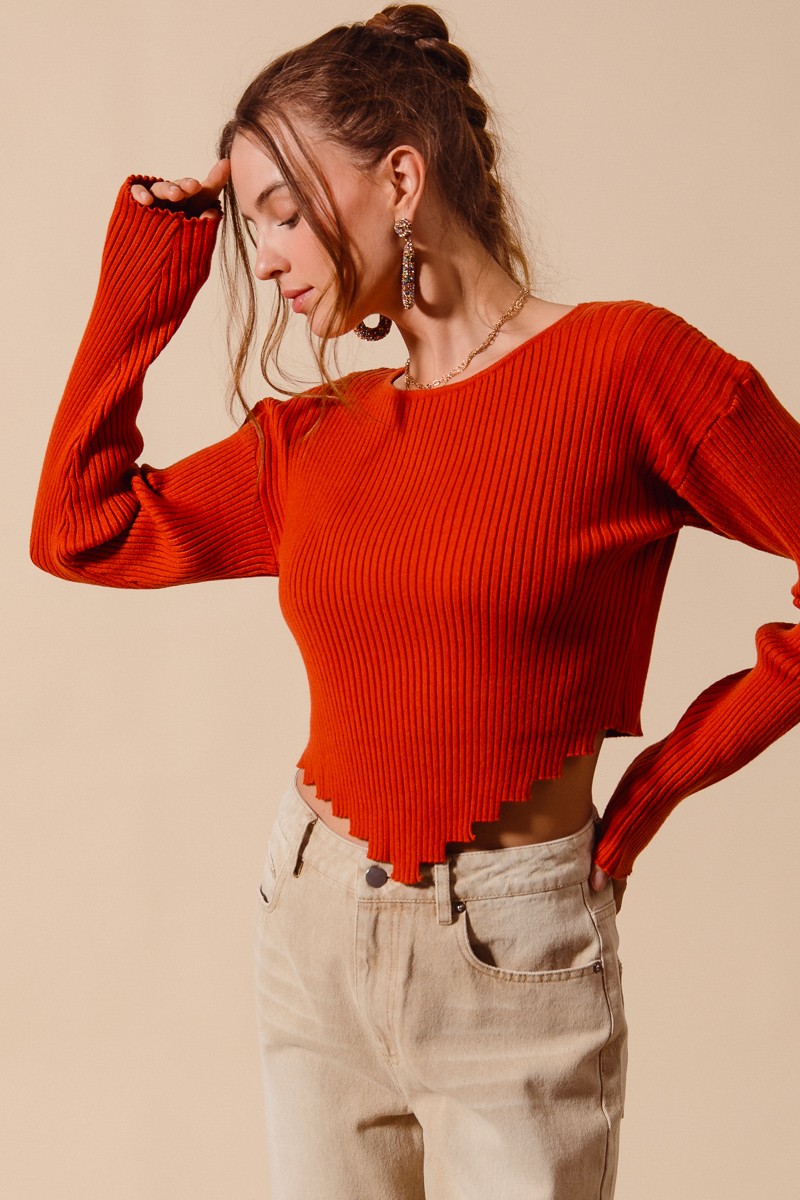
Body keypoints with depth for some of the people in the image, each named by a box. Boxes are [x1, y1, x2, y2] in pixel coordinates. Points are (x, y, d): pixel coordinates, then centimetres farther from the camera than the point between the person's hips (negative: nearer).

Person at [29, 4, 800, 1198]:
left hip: (510, 962, -5)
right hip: (316, 928, 5)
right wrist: (142, 283, 7)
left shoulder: (624, 364, -10)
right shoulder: (311, 437, 6)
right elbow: (78, 529, 8)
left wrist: (658, 782, -6)